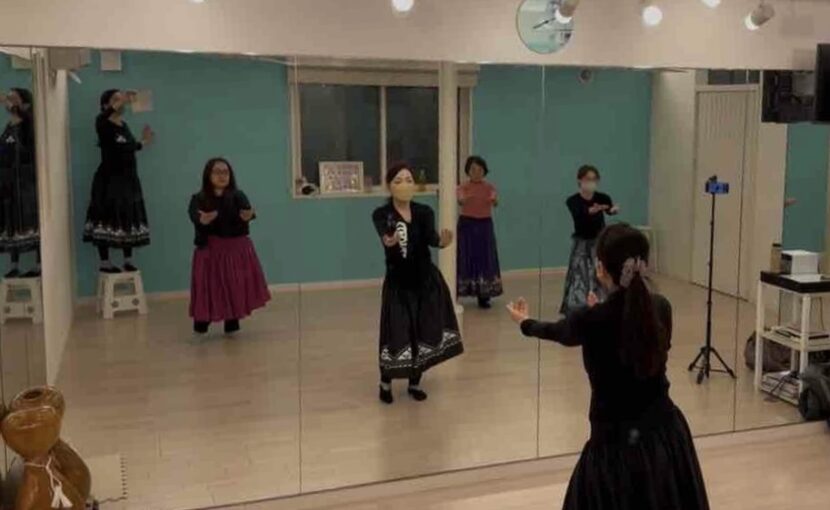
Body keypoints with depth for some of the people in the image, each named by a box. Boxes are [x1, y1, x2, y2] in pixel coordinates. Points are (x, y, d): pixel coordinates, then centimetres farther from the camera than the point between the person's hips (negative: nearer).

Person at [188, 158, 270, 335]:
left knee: (235, 287, 7)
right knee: (208, 289, -1)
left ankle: (232, 324, 22)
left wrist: (247, 216, -46)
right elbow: (194, 216, -24)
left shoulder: (237, 196, -1)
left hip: (236, 249, 2)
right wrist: (202, 220, -48)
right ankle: (201, 325, 13)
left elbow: (247, 210, -21)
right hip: (210, 250, -1)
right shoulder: (199, 199, -4)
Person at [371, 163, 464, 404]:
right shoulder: (381, 214, -10)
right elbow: (384, 235, -31)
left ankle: (415, 382, 28)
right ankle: (386, 381, 22)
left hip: (426, 279, 3)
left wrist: (442, 241, -44)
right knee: (396, 333, -5)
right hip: (398, 282, -3)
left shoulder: (424, 212, -3)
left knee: (424, 331, 6)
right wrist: (389, 242, -56)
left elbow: (430, 237, -20)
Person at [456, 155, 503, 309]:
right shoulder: (463, 187, -2)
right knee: (466, 258, -3)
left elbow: (495, 203, -16)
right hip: (467, 224, -2)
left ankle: (484, 296, 6)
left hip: (485, 225, 2)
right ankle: (460, 291, 3)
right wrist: (463, 199, -47)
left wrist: (494, 200, -40)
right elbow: (460, 200, -23)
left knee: (485, 258, 1)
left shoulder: (489, 187, 2)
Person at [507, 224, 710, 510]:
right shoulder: (661, 308, -5)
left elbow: (560, 333, 7)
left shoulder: (592, 320, -16)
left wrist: (525, 323, 28)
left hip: (618, 444, -4)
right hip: (667, 435, 5)